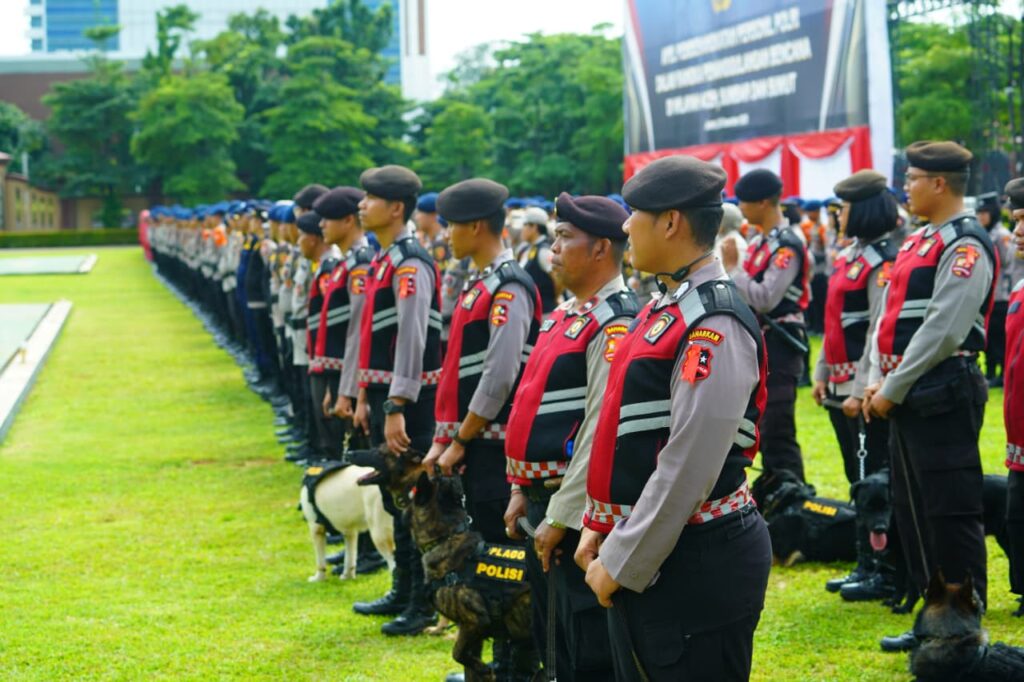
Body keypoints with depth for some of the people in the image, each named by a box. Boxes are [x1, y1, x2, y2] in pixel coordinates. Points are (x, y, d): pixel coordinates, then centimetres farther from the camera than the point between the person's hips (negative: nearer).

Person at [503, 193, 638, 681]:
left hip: (578, 507, -10)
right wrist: (522, 489, 15)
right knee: (554, 643, 20)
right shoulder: (565, 314, 13)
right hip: (544, 496, 10)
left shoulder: (615, 324, -17)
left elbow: (604, 430, -22)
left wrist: (561, 516, -20)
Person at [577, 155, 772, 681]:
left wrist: (621, 564, -16)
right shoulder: (665, 310, 10)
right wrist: (601, 526, 15)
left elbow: (688, 467, -22)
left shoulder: (714, 327, -19)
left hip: (696, 561, -9)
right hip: (638, 551, 9)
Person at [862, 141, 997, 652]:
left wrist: (892, 390, -17)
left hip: (943, 395, -10)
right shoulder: (917, 241, 16)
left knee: (951, 513, -4)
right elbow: (889, 316, 17)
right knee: (911, 509, 15)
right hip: (907, 398, 10)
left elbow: (943, 329, -21)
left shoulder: (965, 246, -14)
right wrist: (876, 382, 5)